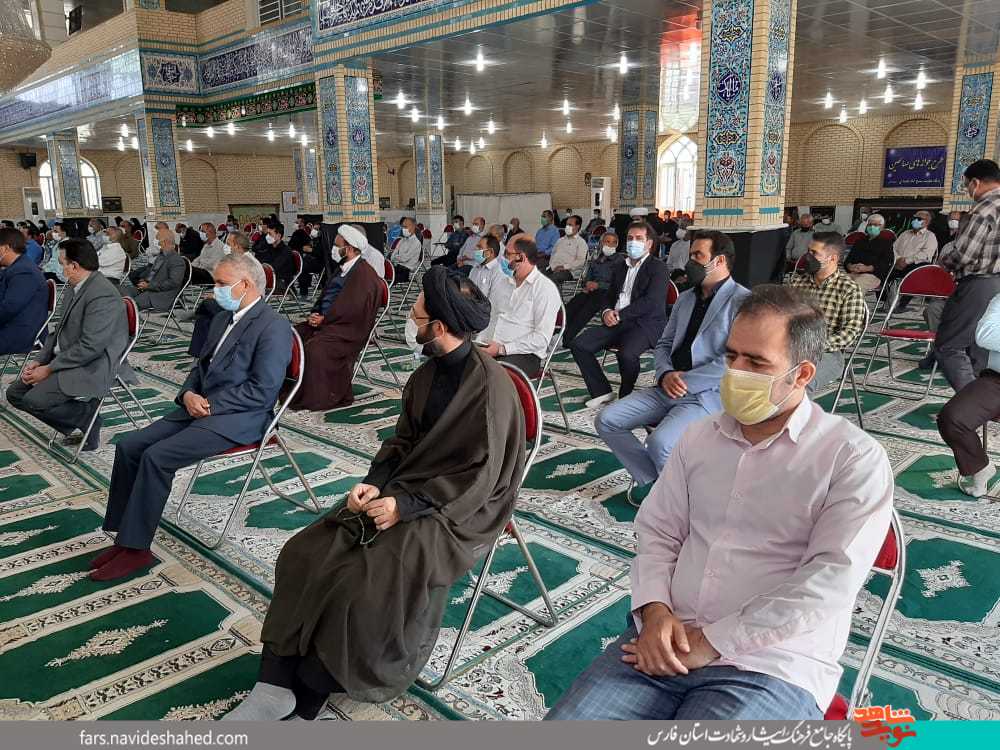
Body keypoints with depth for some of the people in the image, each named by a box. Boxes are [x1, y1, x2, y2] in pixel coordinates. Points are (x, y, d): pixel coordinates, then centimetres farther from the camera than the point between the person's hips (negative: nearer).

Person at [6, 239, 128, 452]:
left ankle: (87, 416, 0)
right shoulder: (73, 287, 9)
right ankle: (77, 420, 10)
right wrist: (39, 361, 3)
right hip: (63, 360, 10)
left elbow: (90, 347, -24)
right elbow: (59, 331, 17)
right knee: (15, 393, 8)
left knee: (34, 401, -22)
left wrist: (49, 369, -17)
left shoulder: (103, 295, -22)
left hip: (91, 368, -10)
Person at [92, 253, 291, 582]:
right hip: (200, 407, 9)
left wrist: (208, 404, -16)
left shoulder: (274, 327, -14)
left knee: (156, 456, -22)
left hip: (237, 419, -9)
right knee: (129, 445, -4)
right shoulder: (222, 319, 16)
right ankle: (125, 536, 4)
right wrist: (188, 394, 0)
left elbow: (262, 391, -19)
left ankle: (135, 549, -8)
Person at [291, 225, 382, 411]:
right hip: (326, 321, 9)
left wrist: (324, 319, -15)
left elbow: (352, 310, -21)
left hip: (348, 329, -9)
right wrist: (315, 314, 2)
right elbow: (325, 298, 22)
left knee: (315, 348, -30)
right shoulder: (343, 269, 17)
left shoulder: (364, 273, -13)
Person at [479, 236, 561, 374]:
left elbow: (542, 339, -14)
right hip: (493, 347, 7)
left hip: (525, 354, -7)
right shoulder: (506, 282, 19)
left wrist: (502, 349, -16)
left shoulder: (545, 288, -6)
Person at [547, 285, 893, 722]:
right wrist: (655, 611, -6)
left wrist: (710, 642, -14)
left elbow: (828, 582, -13)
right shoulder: (700, 436, 11)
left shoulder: (854, 458, -5)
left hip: (771, 667, -3)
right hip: (665, 641, 4)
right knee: (563, 720, -13)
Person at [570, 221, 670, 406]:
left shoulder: (658, 267, -1)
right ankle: (602, 391, 0)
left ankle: (626, 397, -9)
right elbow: (609, 295, 25)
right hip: (617, 322, 7)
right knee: (578, 345, -10)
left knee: (626, 354, -36)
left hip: (645, 324, -7)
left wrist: (619, 314, -14)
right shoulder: (621, 267, 22)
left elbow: (651, 302, -13)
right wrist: (607, 312, 1)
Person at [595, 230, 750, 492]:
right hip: (668, 389, 8)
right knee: (606, 420, -6)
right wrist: (666, 375, -4)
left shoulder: (742, 302, -8)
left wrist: (682, 381, -13)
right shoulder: (685, 298, 17)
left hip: (708, 395, -7)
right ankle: (652, 481, 6)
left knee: (659, 442, -31)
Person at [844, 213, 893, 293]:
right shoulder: (860, 241, 31)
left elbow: (885, 263, 2)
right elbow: (848, 259, 20)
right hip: (853, 273, 4)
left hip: (873, 275, -4)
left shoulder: (886, 242, 17)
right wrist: (850, 266, -5)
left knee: (855, 286, -38)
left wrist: (868, 268, -14)